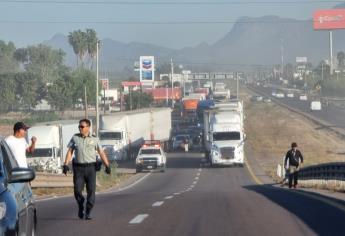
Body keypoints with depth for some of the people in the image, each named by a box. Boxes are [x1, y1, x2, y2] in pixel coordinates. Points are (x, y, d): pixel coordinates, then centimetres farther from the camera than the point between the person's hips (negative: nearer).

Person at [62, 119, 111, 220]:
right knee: (77, 190, -6)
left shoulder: (94, 139, 7)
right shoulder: (75, 138, 10)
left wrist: (107, 165, -4)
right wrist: (65, 164, -3)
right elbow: (70, 152, 8)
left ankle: (88, 212, 3)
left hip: (90, 167, 0)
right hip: (78, 167, 0)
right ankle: (80, 207, 21)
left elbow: (101, 153, 5)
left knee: (91, 190, -5)